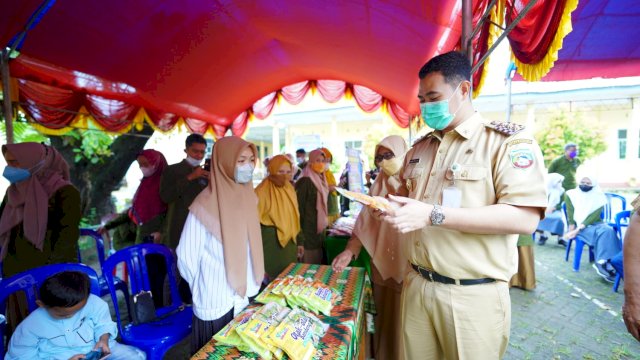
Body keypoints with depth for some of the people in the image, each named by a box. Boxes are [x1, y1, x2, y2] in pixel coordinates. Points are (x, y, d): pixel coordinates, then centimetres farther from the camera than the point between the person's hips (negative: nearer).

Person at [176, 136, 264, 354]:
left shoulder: (249, 197, -3)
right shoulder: (205, 206, -22)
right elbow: (186, 257, -13)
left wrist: (251, 284, 11)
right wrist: (204, 289, 0)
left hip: (249, 296, 6)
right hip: (216, 303, -5)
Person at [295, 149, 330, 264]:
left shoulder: (321, 179, 9)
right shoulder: (305, 181, -18)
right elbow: (299, 206, -18)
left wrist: (324, 223, 18)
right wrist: (301, 229, -17)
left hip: (320, 226, 9)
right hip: (309, 227, -8)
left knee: (318, 260, 18)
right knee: (310, 262, 3)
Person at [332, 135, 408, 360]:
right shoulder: (379, 186, 5)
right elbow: (365, 223, 1)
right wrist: (350, 251, -8)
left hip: (409, 269, -4)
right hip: (382, 266, 4)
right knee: (384, 320, 20)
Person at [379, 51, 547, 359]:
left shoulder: (508, 140, -8)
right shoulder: (419, 148, 10)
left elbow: (524, 219, -19)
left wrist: (433, 215, -26)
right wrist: (392, 206, -2)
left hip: (473, 295, -5)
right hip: (416, 285, 6)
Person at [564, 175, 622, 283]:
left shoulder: (598, 197, 9)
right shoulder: (571, 194, 5)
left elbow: (595, 216, -6)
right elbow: (570, 214, -6)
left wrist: (579, 228, -21)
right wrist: (572, 230, -18)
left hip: (595, 224, 3)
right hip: (578, 226, -3)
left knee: (608, 230, -31)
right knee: (601, 232, -31)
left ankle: (602, 263, -32)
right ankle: (607, 264, -30)